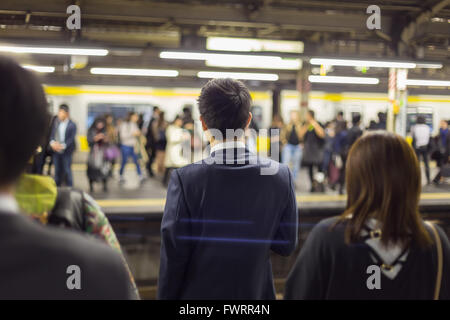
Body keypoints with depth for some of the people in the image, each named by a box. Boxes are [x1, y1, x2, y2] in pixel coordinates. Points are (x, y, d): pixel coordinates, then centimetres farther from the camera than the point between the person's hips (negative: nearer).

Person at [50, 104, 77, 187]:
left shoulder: (72, 125, -6)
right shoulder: (56, 123, 8)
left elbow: (71, 139, -11)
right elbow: (52, 135, 6)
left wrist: (63, 146, -23)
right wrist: (52, 142, -14)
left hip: (66, 152, -4)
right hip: (56, 151, 4)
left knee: (67, 171, -1)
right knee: (57, 171, 11)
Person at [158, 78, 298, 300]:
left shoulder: (185, 180, -20)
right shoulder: (280, 176, -11)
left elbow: (173, 256, -15)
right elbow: (286, 245, -3)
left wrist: (166, 295, -1)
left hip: (198, 292, -2)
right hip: (256, 292, 2)